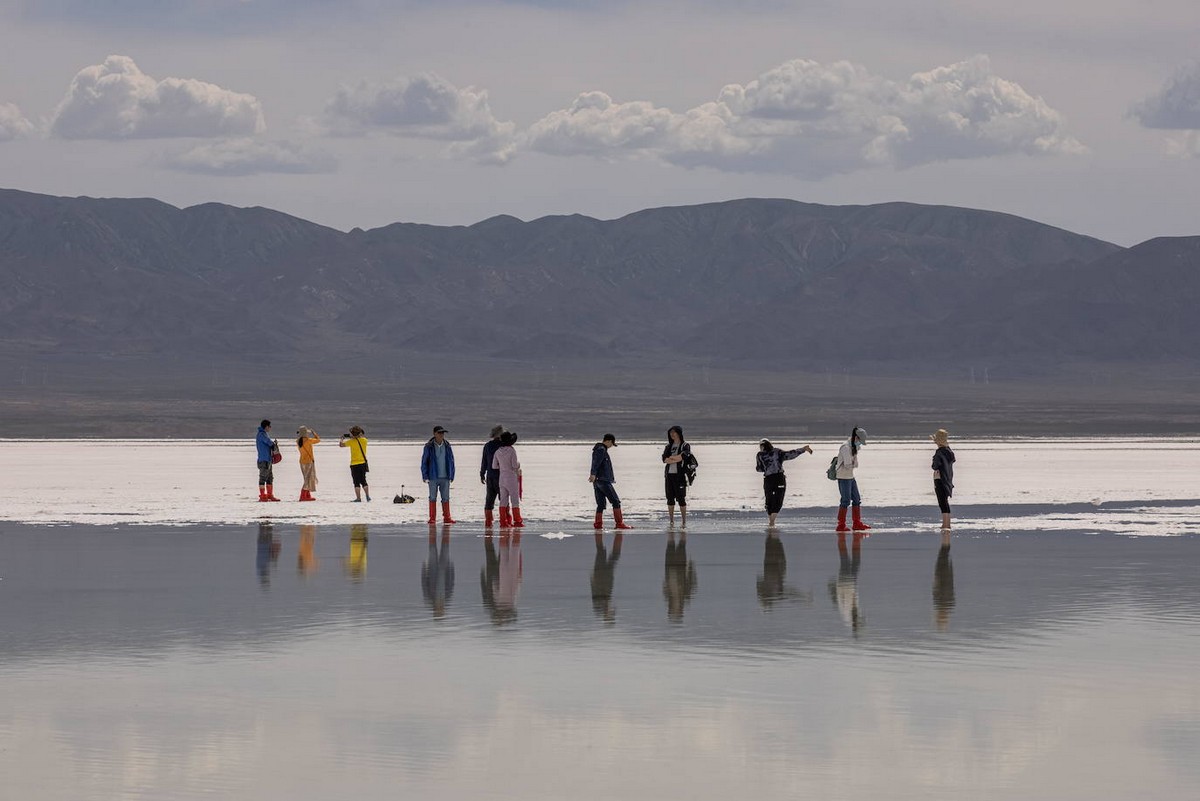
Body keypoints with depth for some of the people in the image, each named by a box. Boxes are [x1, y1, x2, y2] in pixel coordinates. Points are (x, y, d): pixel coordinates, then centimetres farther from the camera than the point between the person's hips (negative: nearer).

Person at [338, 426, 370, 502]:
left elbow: (341, 445, 0)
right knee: (363, 481, 15)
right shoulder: (364, 440, 0)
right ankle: (368, 497, 8)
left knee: (357, 482, -1)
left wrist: (342, 438, 19)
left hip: (355, 464, -4)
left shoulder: (352, 441, -11)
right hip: (363, 463, 4)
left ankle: (358, 498, -4)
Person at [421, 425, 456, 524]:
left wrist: (451, 476, 7)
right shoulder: (429, 447, -4)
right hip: (433, 478, -3)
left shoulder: (447, 446, 6)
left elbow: (451, 462, 11)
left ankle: (446, 518, 8)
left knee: (446, 498, 4)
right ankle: (432, 519, 6)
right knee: (433, 498, 2)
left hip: (445, 477, 3)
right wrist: (425, 476, -5)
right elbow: (424, 462, -1)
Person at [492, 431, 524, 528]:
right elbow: (515, 465, -17)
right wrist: (519, 462, 4)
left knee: (503, 500, 7)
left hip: (502, 478, 5)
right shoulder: (512, 450, -15)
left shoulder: (498, 451, 2)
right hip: (512, 478, -5)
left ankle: (503, 522, 3)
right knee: (515, 500, 1)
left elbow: (494, 466, 5)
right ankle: (517, 521, 0)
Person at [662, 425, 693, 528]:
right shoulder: (669, 446, 15)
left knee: (681, 498, -7)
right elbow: (664, 459, 1)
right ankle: (671, 521, 11)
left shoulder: (685, 446, 2)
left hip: (680, 474, -5)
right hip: (669, 474, 5)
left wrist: (670, 458, -3)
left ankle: (684, 521, -3)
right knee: (670, 499, 5)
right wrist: (676, 459, -10)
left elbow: (682, 457, -14)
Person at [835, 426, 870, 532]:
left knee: (856, 500, 11)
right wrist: (853, 464, -2)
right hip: (843, 477, -9)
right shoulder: (845, 447, -18)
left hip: (851, 477, 9)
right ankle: (841, 525, -3)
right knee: (845, 501, -7)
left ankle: (857, 523, 17)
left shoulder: (854, 447, 11)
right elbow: (848, 465, -21)